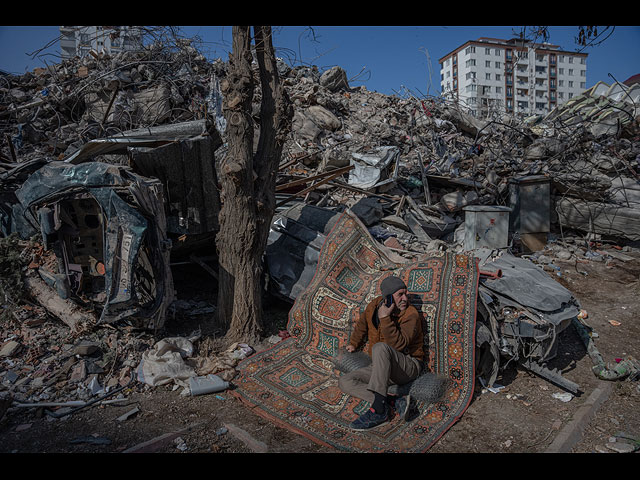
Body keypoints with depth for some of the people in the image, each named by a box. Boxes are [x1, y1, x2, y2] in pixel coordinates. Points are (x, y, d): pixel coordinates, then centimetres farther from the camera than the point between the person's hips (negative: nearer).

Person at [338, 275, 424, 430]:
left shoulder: (411, 314, -14)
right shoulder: (374, 306, 2)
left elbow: (399, 345, -26)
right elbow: (362, 324, 24)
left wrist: (385, 319, -31)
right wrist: (353, 344, 33)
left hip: (408, 366, -6)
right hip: (382, 368, 7)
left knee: (380, 347, -37)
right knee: (344, 382, -11)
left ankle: (378, 410, -39)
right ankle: (395, 402, -25)